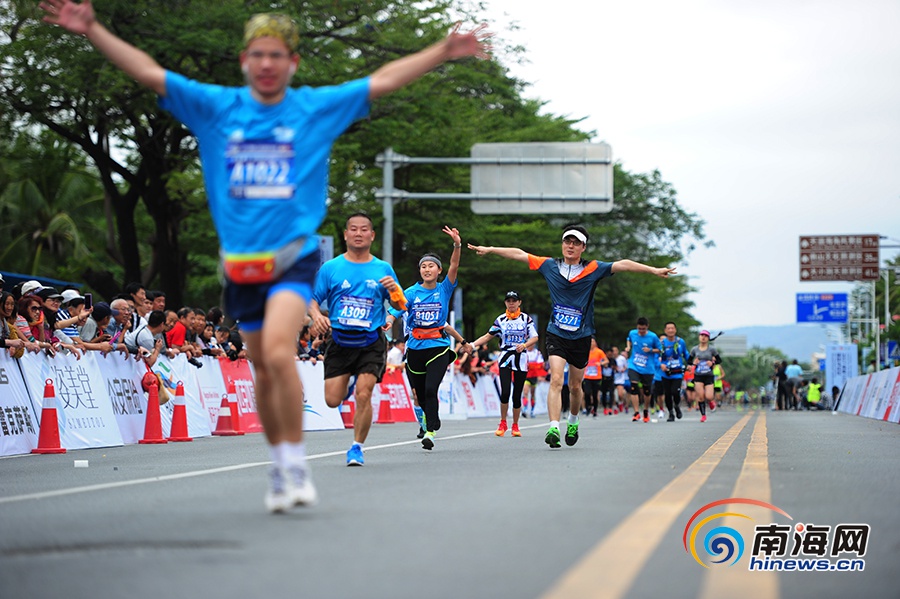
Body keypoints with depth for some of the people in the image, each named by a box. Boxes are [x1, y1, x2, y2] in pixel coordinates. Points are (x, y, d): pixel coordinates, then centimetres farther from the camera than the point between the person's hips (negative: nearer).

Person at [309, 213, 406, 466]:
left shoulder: (383, 269, 6)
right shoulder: (330, 268, 4)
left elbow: (400, 307, 11)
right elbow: (312, 300, 5)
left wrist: (394, 290, -11)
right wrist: (317, 317, -17)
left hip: (371, 342, -1)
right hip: (340, 341, 1)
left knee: (363, 395, -16)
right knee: (333, 400, -3)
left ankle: (357, 447, 0)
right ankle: (348, 383, 35)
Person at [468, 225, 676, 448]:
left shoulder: (593, 269, -3)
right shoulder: (549, 266, 2)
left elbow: (622, 265, -9)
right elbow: (519, 254, 8)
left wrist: (654, 270, -16)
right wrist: (489, 249, 12)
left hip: (581, 337, 1)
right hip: (556, 335, 0)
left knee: (575, 386, 12)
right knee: (556, 380, -17)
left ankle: (573, 422, 39)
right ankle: (553, 428, -25)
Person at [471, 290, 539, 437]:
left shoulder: (526, 319, 5)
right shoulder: (500, 319, 9)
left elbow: (534, 338, -1)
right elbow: (489, 336, 14)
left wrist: (524, 345, -21)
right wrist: (473, 345, 1)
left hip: (521, 359, 0)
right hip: (505, 359, 0)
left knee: (517, 395, 1)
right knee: (505, 393, -14)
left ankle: (515, 425, 17)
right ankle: (503, 423, 3)